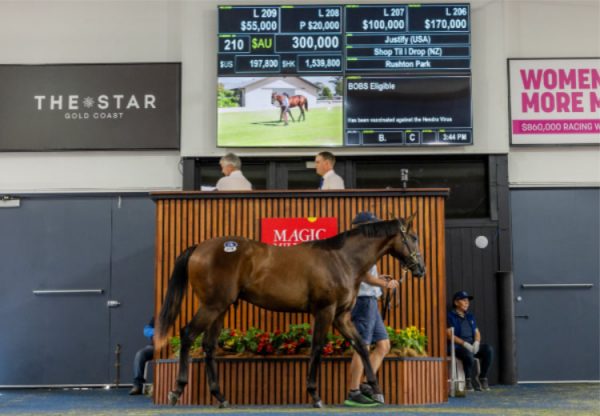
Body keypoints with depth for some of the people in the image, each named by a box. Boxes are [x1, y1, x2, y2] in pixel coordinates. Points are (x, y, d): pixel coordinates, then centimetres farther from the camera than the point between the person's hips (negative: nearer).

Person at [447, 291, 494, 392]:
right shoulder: (450, 316, 1)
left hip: (472, 345, 6)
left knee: (489, 349, -23)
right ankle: (469, 380, -16)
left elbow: (477, 332, 17)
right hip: (457, 346, -6)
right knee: (468, 354, -39)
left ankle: (483, 378, -14)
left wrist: (476, 343, -6)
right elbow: (449, 335, -10)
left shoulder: (470, 317, 23)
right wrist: (465, 343, -19)